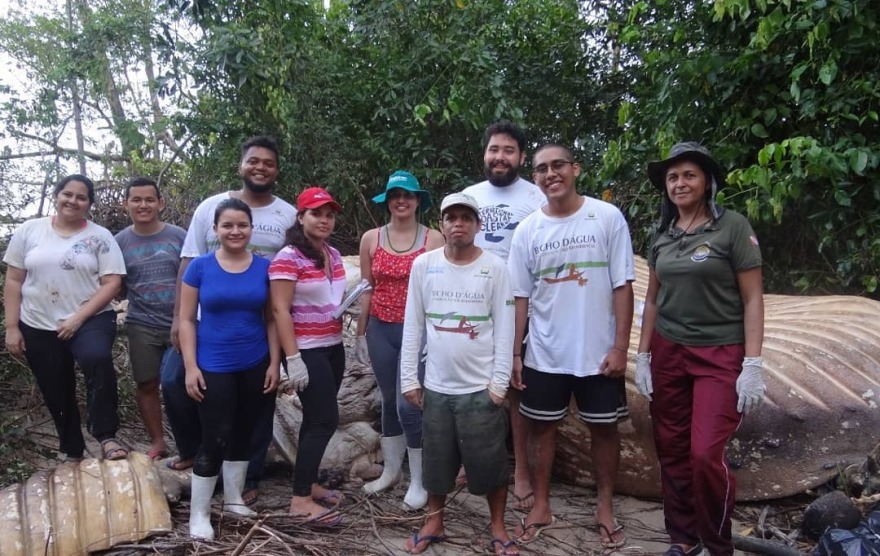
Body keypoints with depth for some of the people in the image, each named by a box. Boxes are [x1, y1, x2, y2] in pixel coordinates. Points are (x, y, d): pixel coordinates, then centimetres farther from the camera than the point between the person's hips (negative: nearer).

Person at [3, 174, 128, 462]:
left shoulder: (100, 236, -2)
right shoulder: (29, 230, 4)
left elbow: (112, 283, -7)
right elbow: (13, 281, 5)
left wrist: (78, 318, -16)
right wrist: (11, 327, 0)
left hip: (90, 320, -3)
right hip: (38, 327, 3)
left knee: (98, 359, -34)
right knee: (57, 395, 12)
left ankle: (107, 437, -26)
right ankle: (72, 453, 31)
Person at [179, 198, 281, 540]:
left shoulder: (264, 268, 0)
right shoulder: (200, 267, -5)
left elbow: (271, 319, 5)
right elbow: (186, 320, -3)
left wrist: (275, 363, 1)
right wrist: (191, 367, -9)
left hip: (255, 366, 3)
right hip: (214, 368, -3)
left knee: (242, 434, 14)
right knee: (214, 439, -1)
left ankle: (234, 499, 32)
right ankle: (199, 514, 14)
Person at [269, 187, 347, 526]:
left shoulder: (334, 255, 9)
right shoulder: (288, 258, -14)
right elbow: (280, 310, -18)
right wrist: (293, 359, -22)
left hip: (333, 347, 8)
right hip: (307, 351, -8)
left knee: (317, 418, 14)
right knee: (325, 420, -8)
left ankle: (307, 484, 27)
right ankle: (300, 500, 1)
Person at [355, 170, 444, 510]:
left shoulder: (434, 240, -4)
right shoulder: (371, 239, 4)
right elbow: (367, 290, 9)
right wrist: (360, 333, 9)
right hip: (381, 330, 3)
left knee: (409, 404, -6)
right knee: (389, 400, 15)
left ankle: (418, 482, 11)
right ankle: (391, 471, 31)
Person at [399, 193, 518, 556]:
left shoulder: (495, 267, -4)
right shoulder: (424, 264, 1)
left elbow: (504, 329, -4)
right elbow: (413, 326, 3)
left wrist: (499, 382, -8)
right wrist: (409, 379, 1)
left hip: (480, 387, -2)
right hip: (436, 386, 2)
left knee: (490, 462, 7)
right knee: (436, 460, 13)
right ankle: (434, 522, 33)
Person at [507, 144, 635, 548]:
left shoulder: (608, 218, -6)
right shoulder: (527, 230, 0)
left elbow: (622, 286, -6)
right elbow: (521, 297, 3)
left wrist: (620, 346, -10)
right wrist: (514, 352, 1)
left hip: (598, 352, -2)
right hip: (544, 354, 2)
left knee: (603, 427, 11)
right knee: (542, 427, 12)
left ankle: (604, 507, 30)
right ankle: (541, 507, 28)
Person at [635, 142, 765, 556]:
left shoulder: (733, 227, -7)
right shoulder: (662, 235, 7)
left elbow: (753, 299, -7)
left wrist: (753, 365, -13)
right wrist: (642, 356, 8)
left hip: (720, 355, -4)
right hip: (668, 353, 5)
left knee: (706, 454, -10)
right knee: (671, 452, 8)